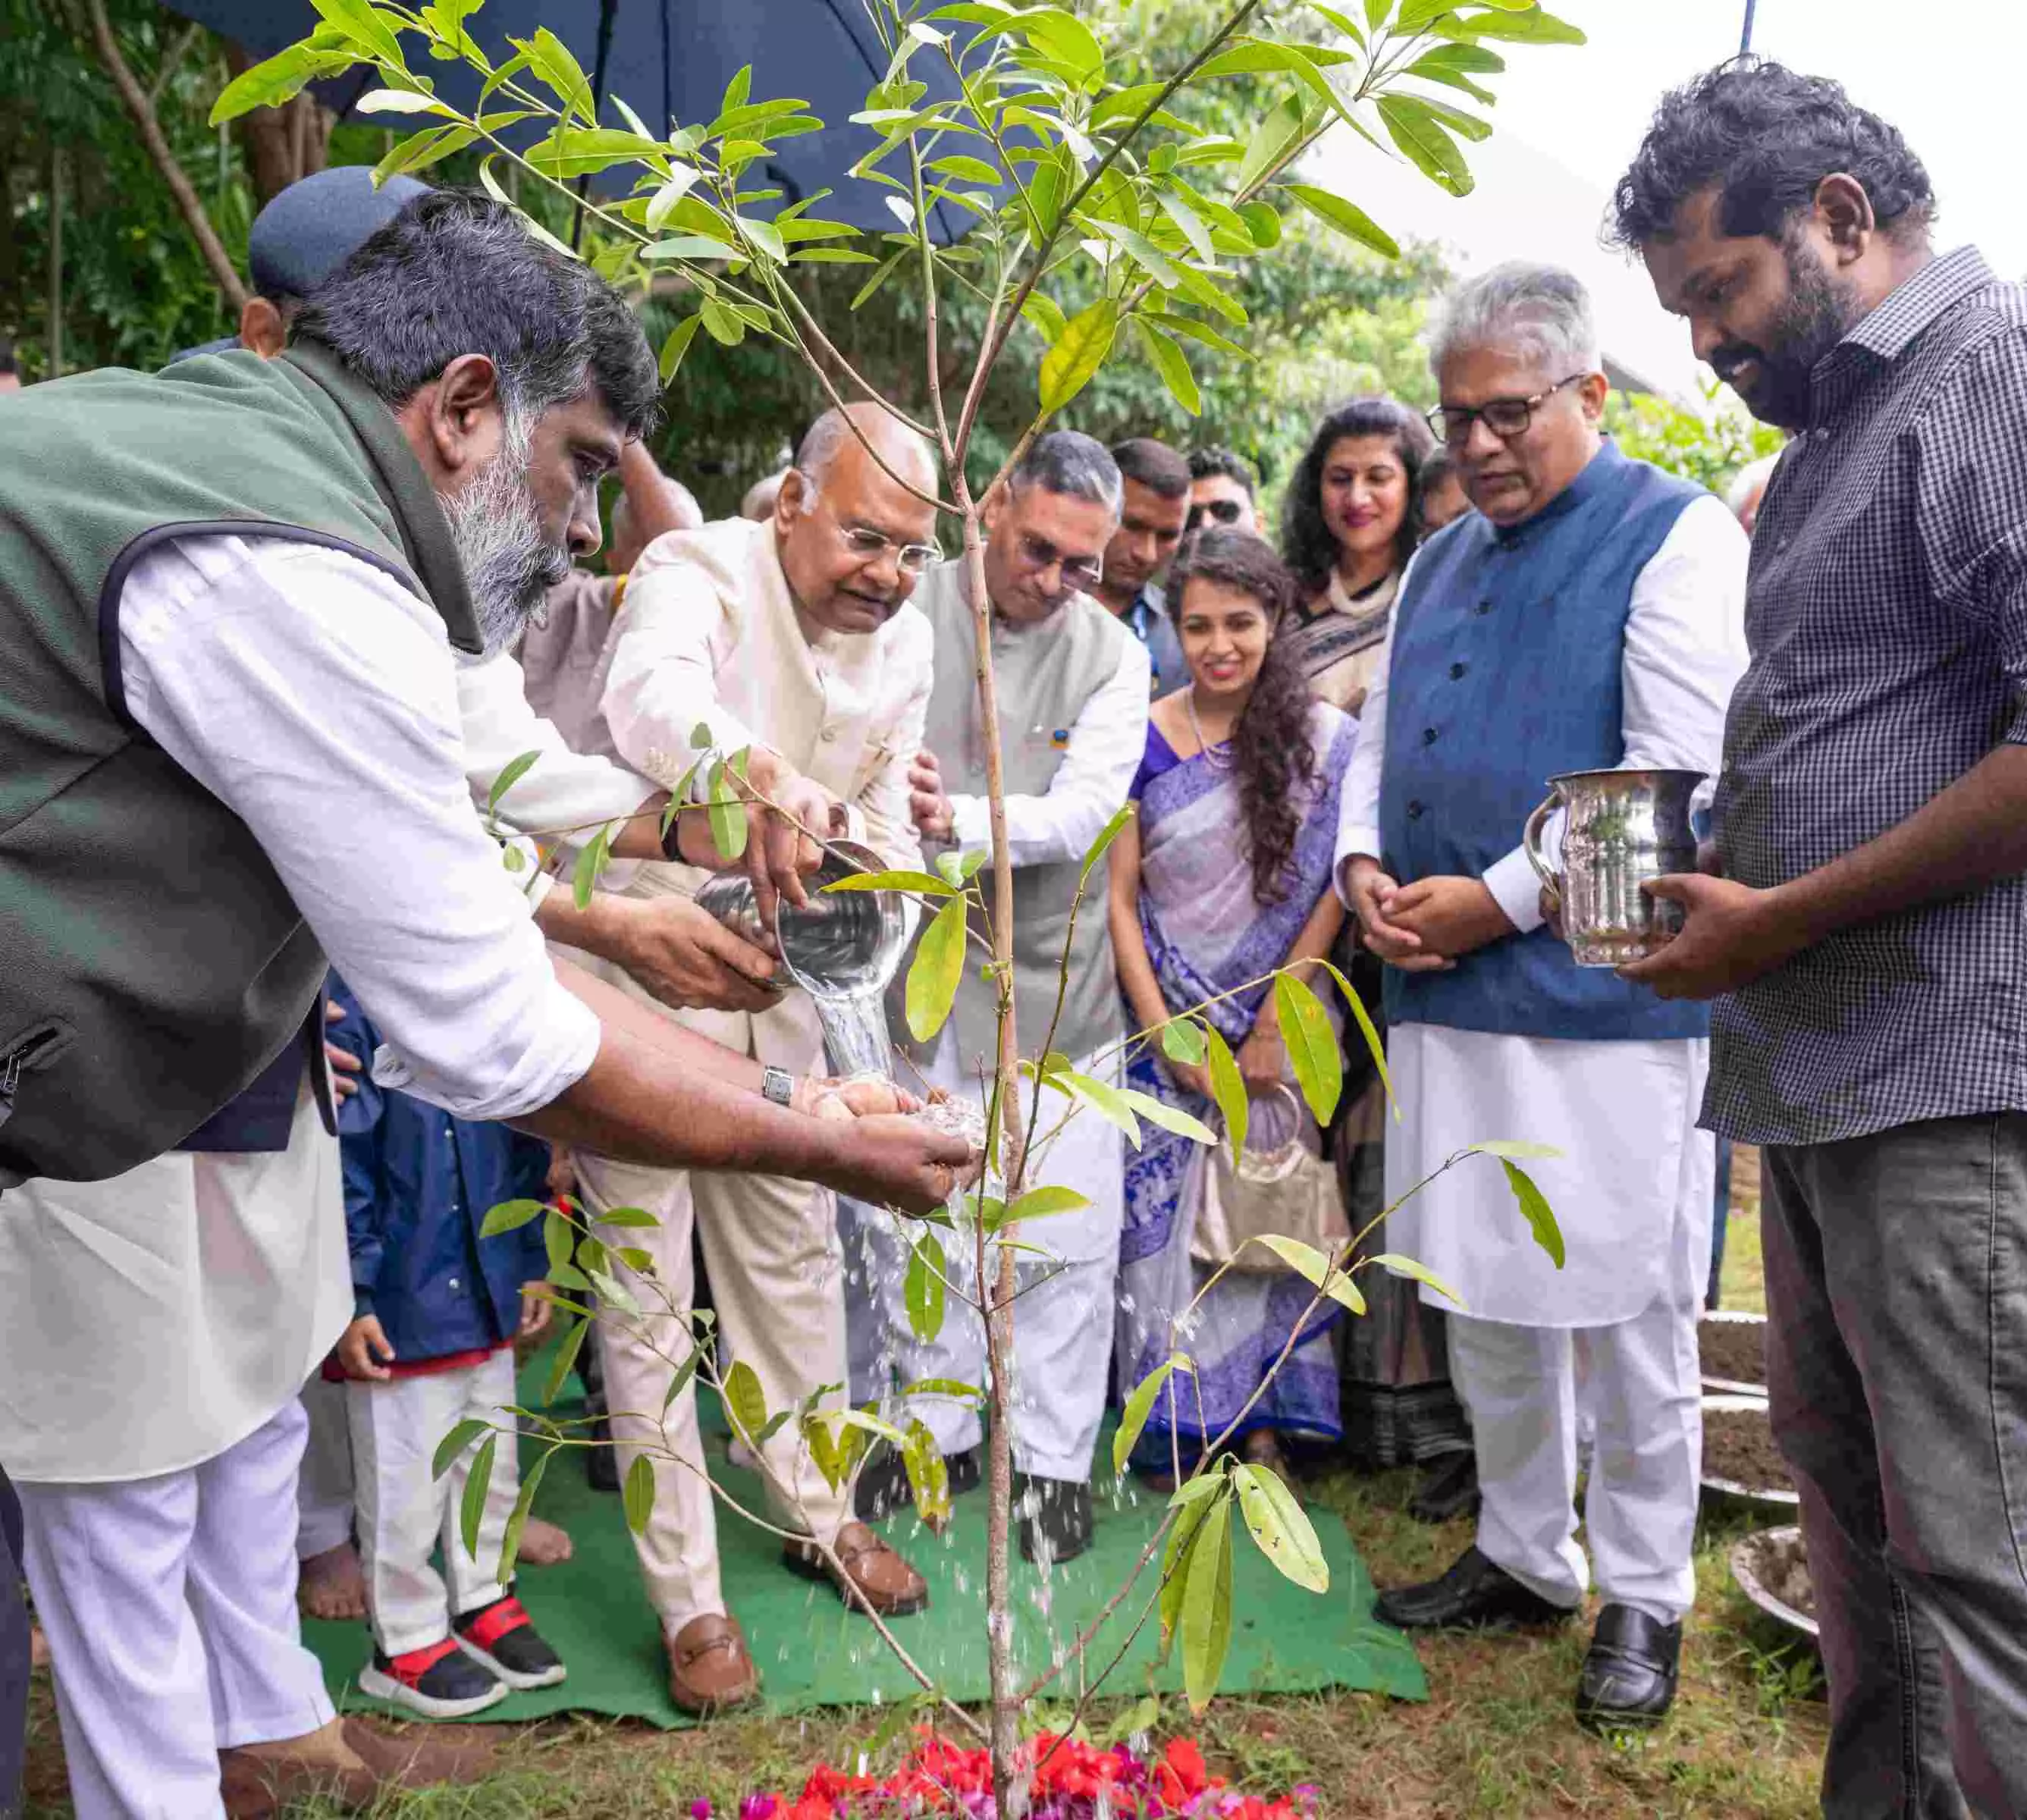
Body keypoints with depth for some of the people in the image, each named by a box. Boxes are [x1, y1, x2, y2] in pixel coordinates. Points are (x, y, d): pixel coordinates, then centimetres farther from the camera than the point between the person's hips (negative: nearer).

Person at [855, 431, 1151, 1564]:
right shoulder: (904, 614, -4)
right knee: (903, 1221, 10)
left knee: (1071, 1235, 4)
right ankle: (936, 1432, 29)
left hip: (1053, 981, 0)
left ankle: (1053, 1458, 21)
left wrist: (958, 820, -31)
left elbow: (1082, 814, -14)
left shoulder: (1112, 656, -3)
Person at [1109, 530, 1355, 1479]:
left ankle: (1261, 1422, 17)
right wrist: (1163, 1032, -6)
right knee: (1163, 1221, 2)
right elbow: (1118, 895, 0)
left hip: (1279, 1027, 0)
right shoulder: (1144, 740, 0)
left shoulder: (1324, 739, -2)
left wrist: (1273, 1025, -9)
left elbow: (1335, 888, -5)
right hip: (1168, 1026, 1)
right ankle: (1180, 1428, 15)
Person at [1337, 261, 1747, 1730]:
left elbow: (1677, 773, -15)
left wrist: (1496, 898, -16)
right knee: (1485, 1304, 15)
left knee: (1625, 1317, 4)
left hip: (1604, 1005, -6)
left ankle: (1644, 1597, 21)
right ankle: (1521, 1557, 31)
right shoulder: (1443, 562, 17)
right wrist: (1364, 863, 2)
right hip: (1447, 1000, 7)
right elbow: (1379, 734, 22)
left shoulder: (1675, 534, -5)